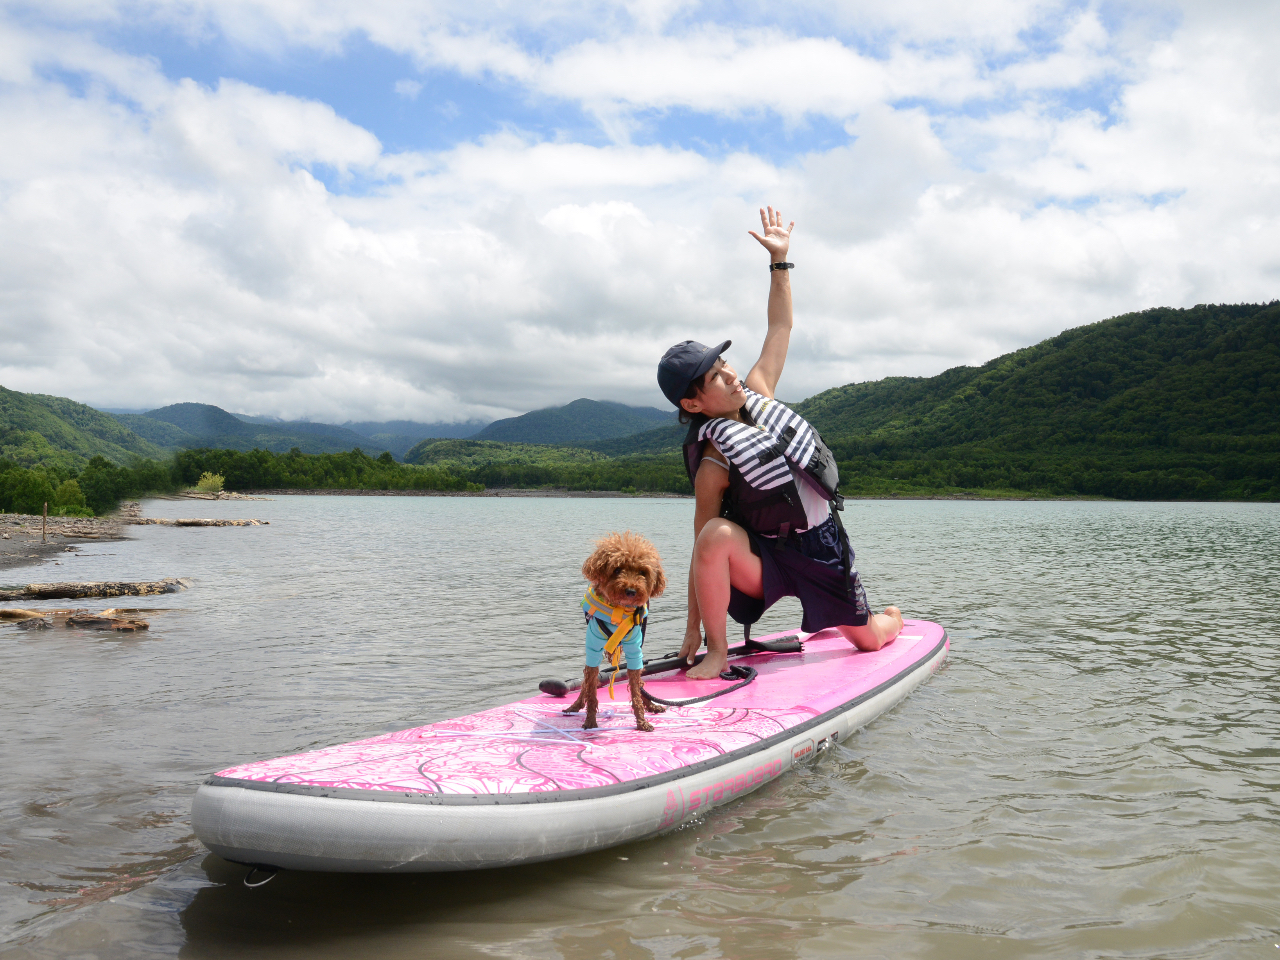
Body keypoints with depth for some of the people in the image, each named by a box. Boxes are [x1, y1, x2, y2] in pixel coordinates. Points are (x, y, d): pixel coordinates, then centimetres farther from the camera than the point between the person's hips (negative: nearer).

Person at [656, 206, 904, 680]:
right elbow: (705, 546, -22)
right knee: (719, 534, -37)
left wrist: (779, 259, 3)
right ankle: (718, 653, -20)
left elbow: (780, 327, 6)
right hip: (768, 558, -5)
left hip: (822, 546, 5)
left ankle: (892, 616, 53)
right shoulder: (713, 465, -23)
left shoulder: (757, 394, -7)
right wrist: (693, 627, -21)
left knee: (869, 640, 12)